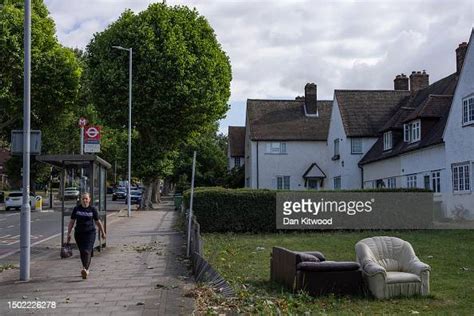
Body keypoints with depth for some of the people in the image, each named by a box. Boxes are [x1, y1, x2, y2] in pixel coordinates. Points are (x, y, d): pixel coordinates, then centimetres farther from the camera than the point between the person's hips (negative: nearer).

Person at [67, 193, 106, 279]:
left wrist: (103, 232, 17)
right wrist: (68, 233, 3)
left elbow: (98, 222, 10)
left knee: (87, 251, -15)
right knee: (82, 252, 10)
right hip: (78, 233, 3)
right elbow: (71, 222, 8)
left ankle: (85, 270, -24)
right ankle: (86, 269, 26)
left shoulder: (92, 209, 1)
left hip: (90, 233, -3)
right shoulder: (76, 209, 4)